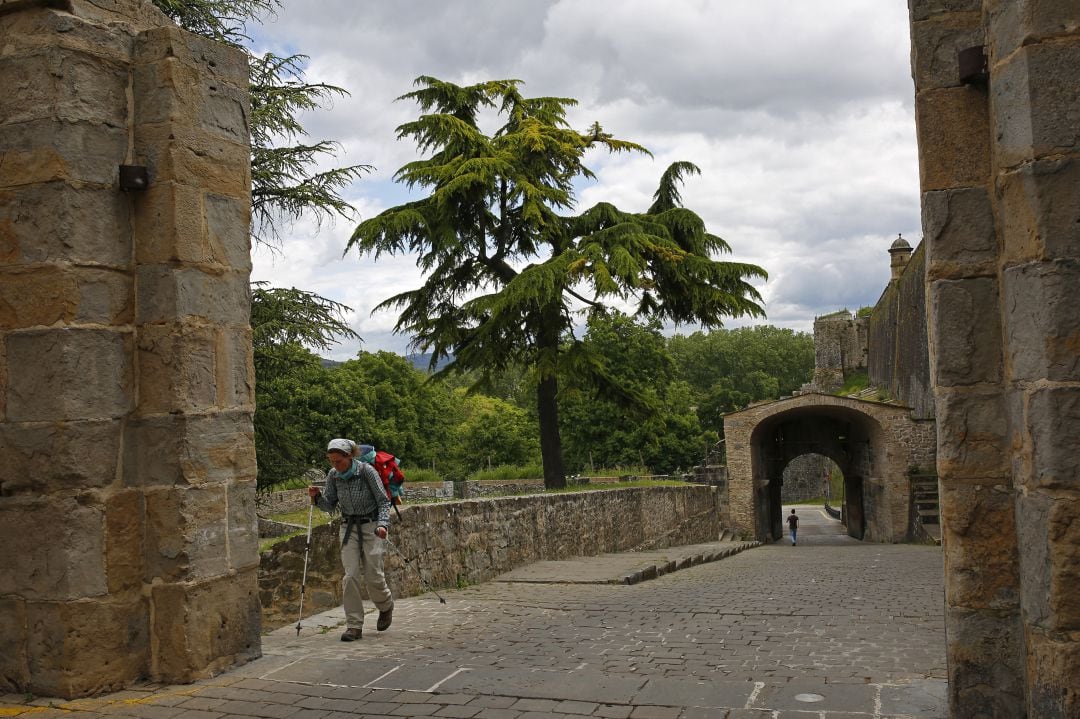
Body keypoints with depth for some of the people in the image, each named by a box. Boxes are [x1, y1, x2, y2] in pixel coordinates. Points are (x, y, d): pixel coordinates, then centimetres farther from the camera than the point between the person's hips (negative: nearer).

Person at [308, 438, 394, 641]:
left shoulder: (367, 471, -15)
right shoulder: (333, 476, -2)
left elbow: (383, 501, -11)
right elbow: (330, 506, 7)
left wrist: (382, 524, -26)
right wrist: (317, 497, -13)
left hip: (371, 526, -4)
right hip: (348, 527, 4)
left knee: (372, 575, -3)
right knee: (351, 576, -7)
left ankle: (386, 606, 29)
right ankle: (354, 626, 0)